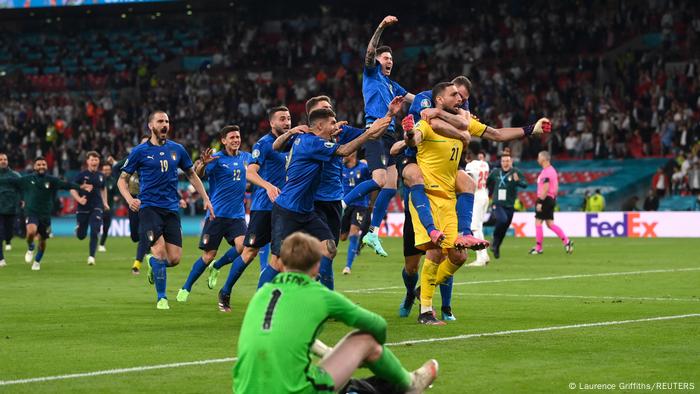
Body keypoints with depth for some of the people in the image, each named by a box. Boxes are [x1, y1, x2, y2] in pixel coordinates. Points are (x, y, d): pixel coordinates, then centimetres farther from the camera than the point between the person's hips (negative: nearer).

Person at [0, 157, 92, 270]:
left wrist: (80, 187, -18)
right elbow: (10, 181, 4)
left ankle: (37, 261, 38)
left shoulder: (51, 180, 0)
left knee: (43, 240, 10)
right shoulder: (27, 180, 0)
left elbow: (66, 185, -7)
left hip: (46, 215, 2)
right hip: (32, 213, -2)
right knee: (31, 232, -29)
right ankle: (30, 249, 5)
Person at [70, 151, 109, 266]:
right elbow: (72, 189, -2)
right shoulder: (81, 175, -4)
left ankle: (91, 257, -7)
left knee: (94, 232, -14)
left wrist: (105, 202, 13)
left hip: (96, 207, 1)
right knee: (81, 236, 6)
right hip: (83, 208, -1)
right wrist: (79, 199, -17)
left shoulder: (100, 176, 6)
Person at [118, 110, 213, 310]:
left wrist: (206, 199, 14)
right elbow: (122, 179, 6)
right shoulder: (140, 151, 1)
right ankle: (162, 298, -5)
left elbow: (191, 175, 22)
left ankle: (152, 262, 31)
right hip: (149, 207, -3)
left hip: (171, 209, 3)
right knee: (159, 251, -19)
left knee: (174, 259, -4)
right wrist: (129, 199, -12)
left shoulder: (177, 149, 10)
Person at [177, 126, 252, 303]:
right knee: (209, 255, -1)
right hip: (217, 213, -4)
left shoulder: (246, 157, 10)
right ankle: (185, 288, 17)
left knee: (242, 245, -21)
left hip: (237, 214, 4)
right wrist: (203, 164, -37)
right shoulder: (217, 158, -5)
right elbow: (198, 175, -17)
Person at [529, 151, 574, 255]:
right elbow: (556, 188, 20)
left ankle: (538, 248, 0)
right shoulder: (552, 170, 16)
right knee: (550, 224, 11)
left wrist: (540, 202, -23)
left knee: (538, 222, -3)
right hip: (551, 199, 10)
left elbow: (545, 189, -23)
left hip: (544, 199, -10)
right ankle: (566, 241, 3)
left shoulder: (545, 172, -16)